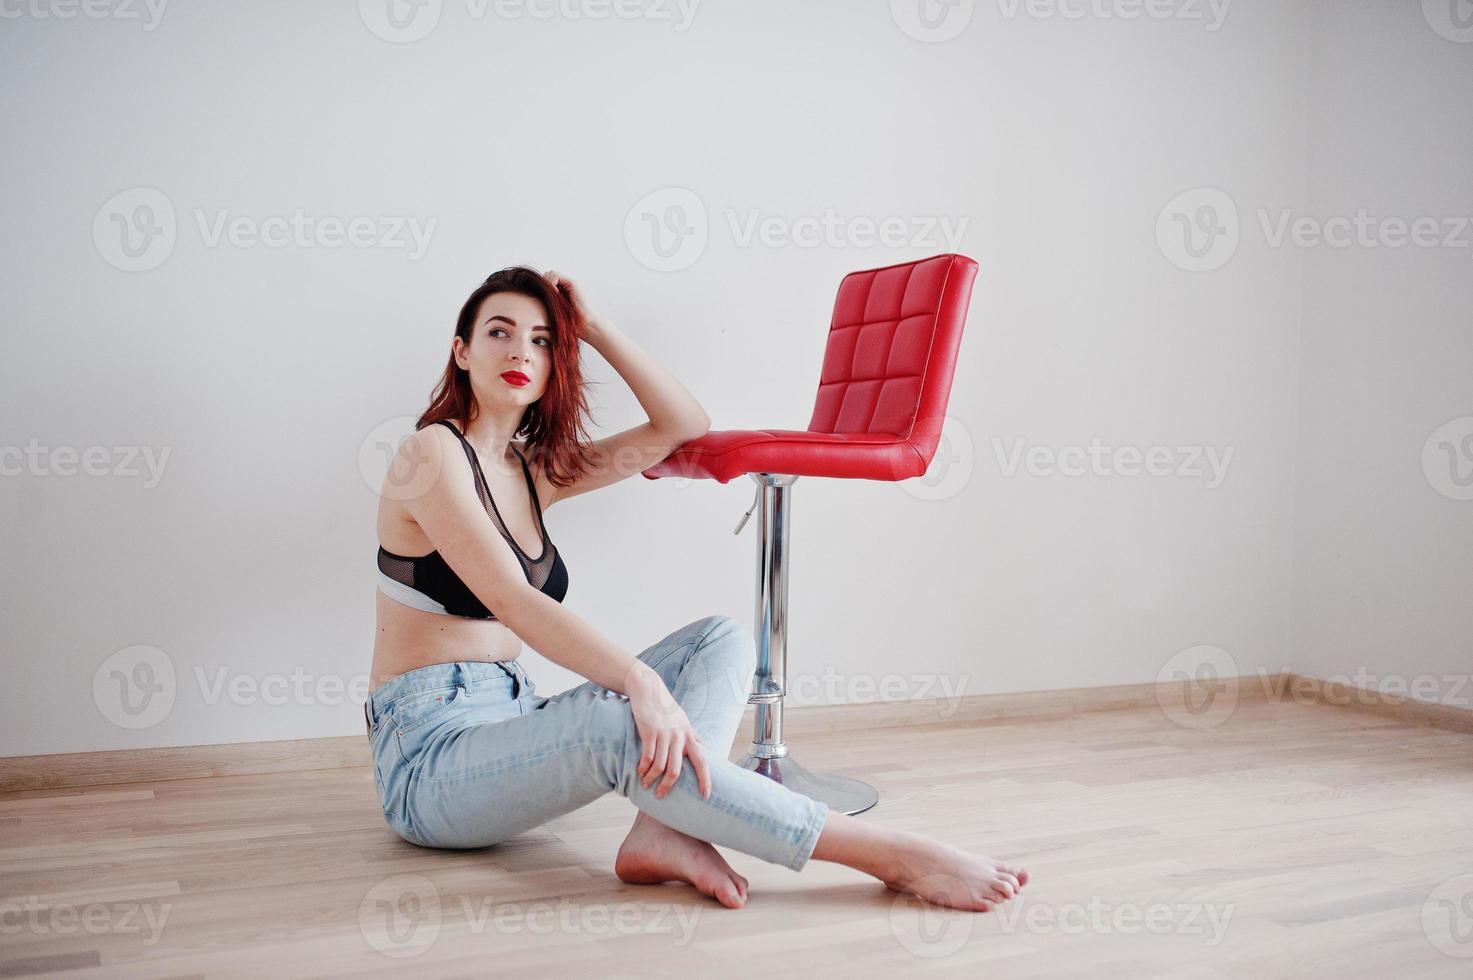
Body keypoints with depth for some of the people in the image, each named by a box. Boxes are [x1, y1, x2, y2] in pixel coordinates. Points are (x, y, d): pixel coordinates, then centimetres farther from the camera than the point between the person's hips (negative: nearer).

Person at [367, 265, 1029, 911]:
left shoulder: (535, 469, 12)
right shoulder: (433, 453, -11)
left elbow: (683, 424, 11)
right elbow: (513, 602, -24)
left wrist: (592, 327, 5)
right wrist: (641, 683, -35)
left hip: (509, 725, 8)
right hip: (428, 755, -8)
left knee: (722, 640, -5)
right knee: (616, 721, -36)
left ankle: (663, 830, -32)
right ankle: (899, 858, -32)